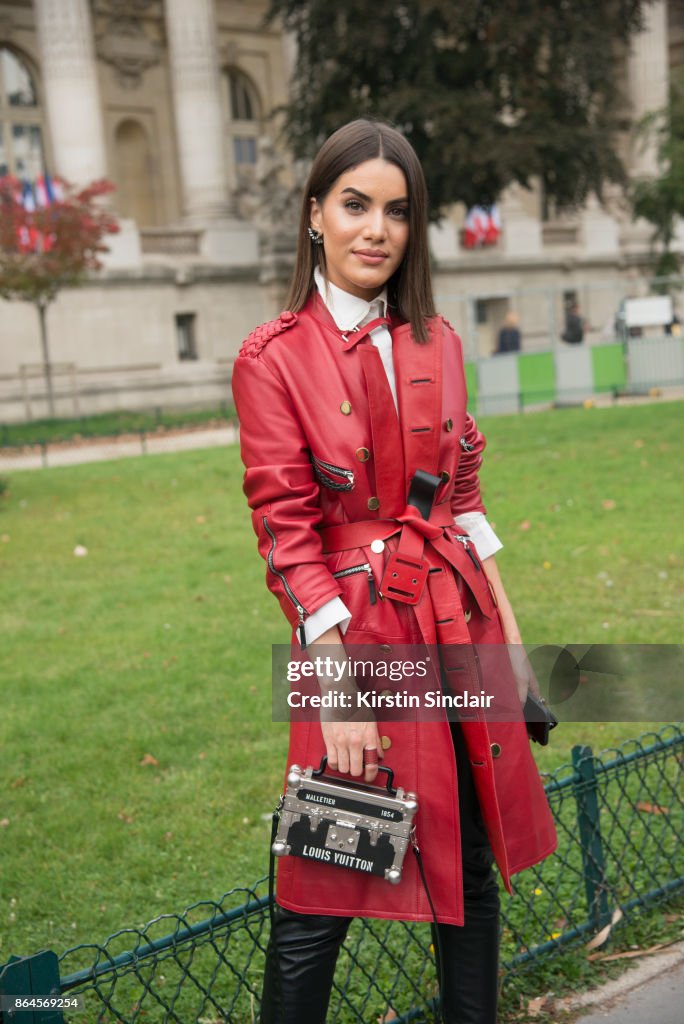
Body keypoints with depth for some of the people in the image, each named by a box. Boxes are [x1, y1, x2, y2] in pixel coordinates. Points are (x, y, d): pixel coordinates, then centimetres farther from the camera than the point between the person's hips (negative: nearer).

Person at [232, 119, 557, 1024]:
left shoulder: (435, 342, 7)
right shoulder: (274, 357, -8)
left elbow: (465, 496, 13)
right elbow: (286, 533, -11)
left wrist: (506, 626, 10)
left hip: (460, 623, 6)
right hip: (358, 628, -5)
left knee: (473, 863, 16)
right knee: (322, 897, 3)